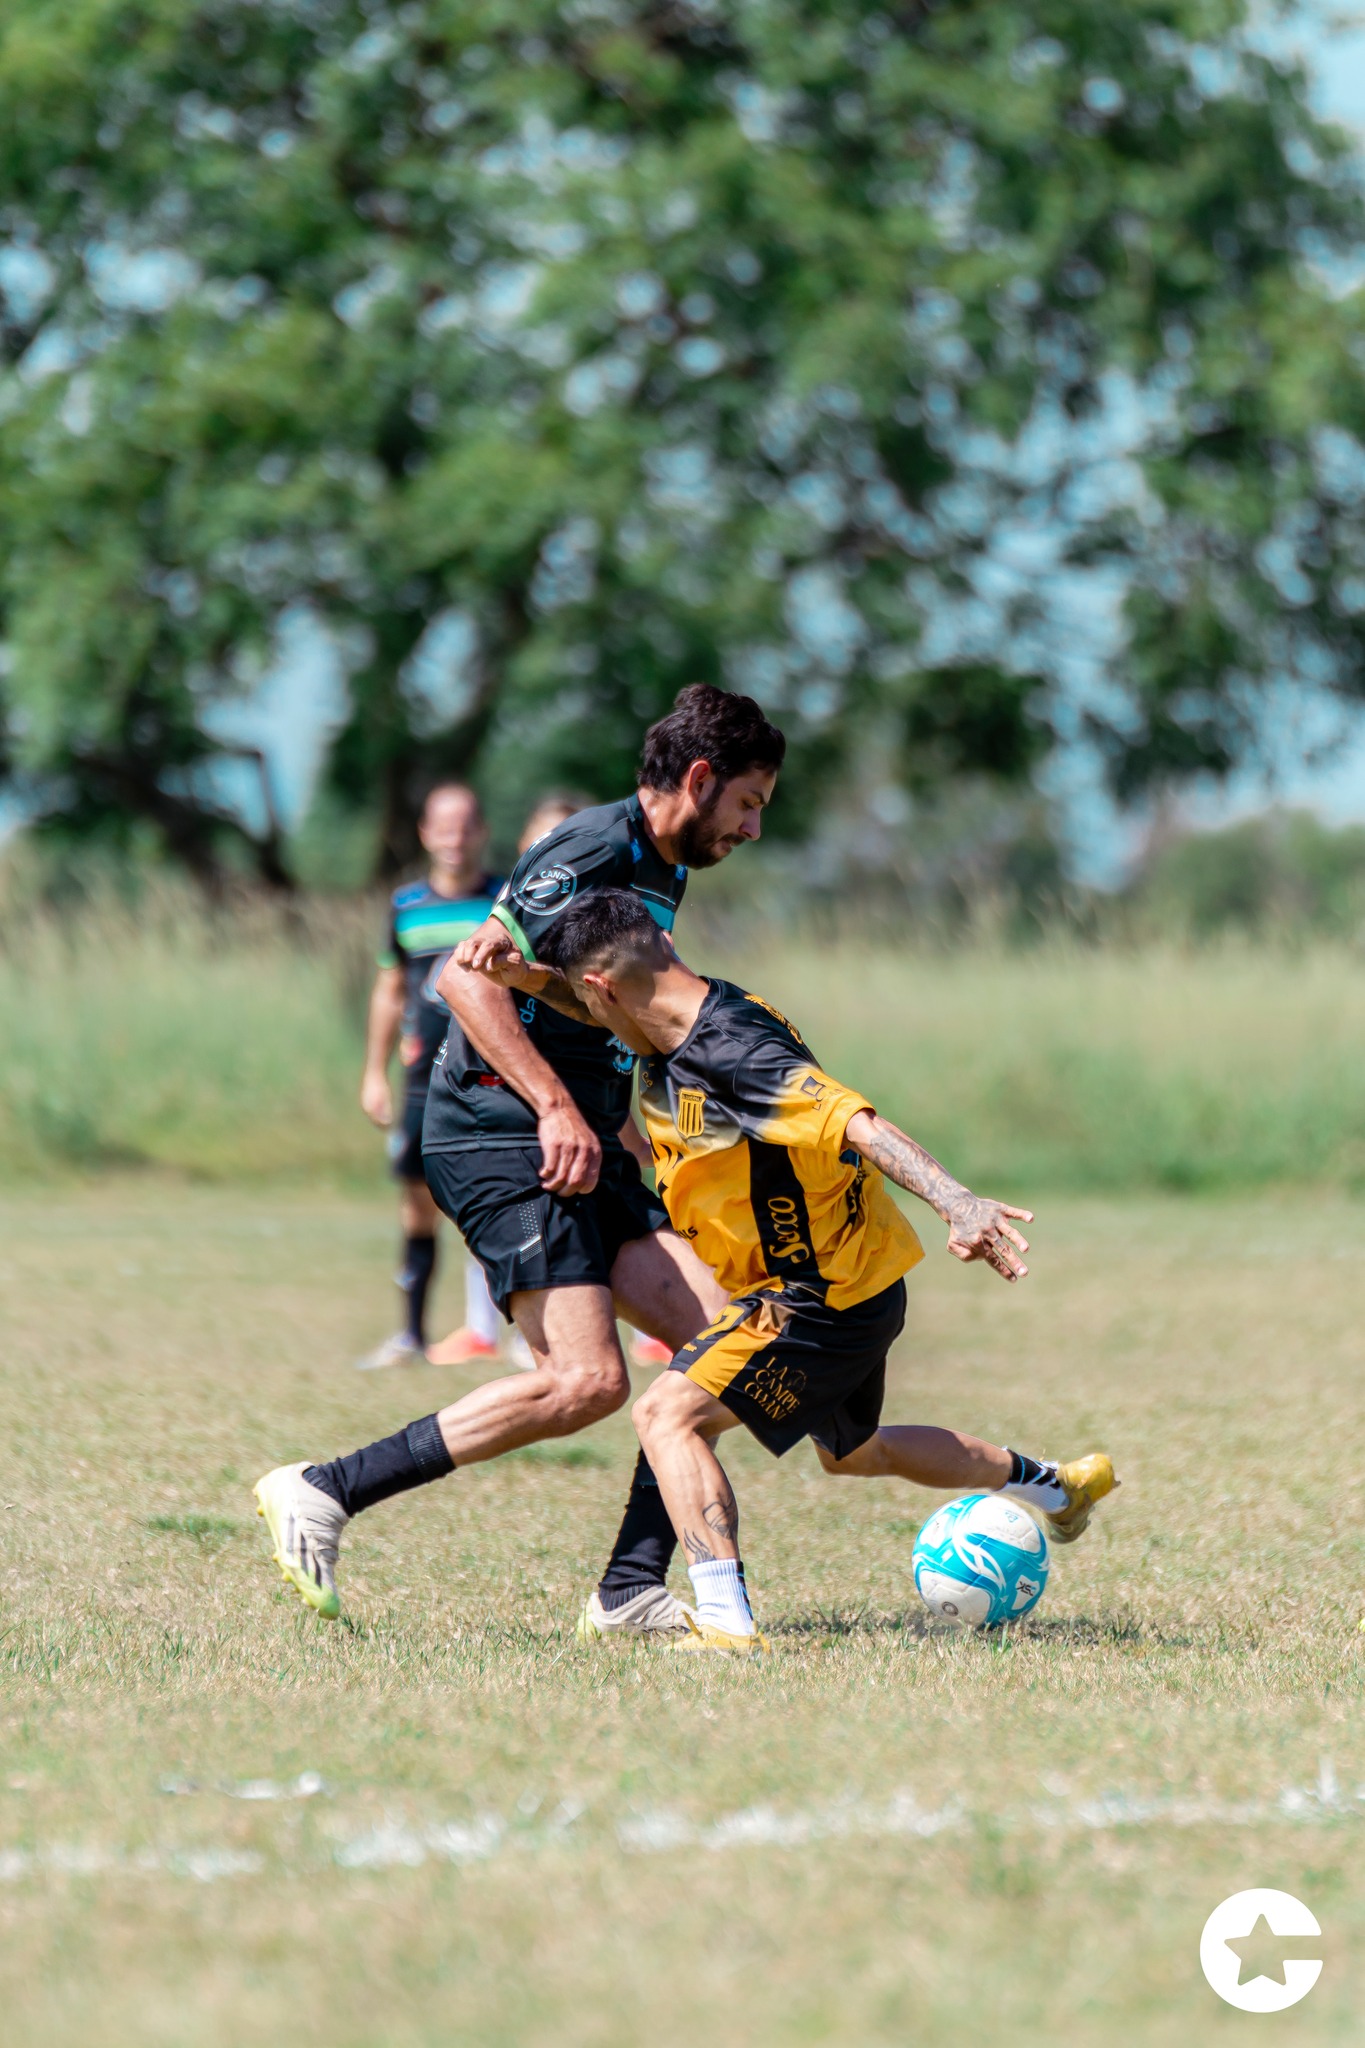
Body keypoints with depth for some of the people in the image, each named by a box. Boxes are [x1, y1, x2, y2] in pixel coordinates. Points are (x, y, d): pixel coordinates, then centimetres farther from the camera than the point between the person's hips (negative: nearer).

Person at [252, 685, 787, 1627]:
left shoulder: (662, 872, 19)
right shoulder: (597, 852, -12)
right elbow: (469, 974, -20)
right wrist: (558, 1108, -23)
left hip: (582, 1147, 10)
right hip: (498, 1137, -10)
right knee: (587, 1381, -19)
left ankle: (631, 1589, -3)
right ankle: (321, 1494, -11)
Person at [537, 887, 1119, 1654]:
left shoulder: (734, 1051, -30)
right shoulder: (674, 1042, -1)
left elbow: (860, 1124, -39)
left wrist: (954, 1200, -53)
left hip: (823, 1297, -10)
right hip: (845, 1280, 10)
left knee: (670, 1413, -20)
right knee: (854, 1452, 32)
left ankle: (726, 1622, -27)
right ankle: (1056, 1484, 49)